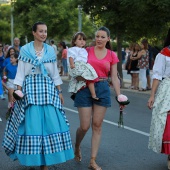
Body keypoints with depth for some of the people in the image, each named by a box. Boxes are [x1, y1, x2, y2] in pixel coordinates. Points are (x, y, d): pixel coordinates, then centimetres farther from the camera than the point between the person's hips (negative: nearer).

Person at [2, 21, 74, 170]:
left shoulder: (51, 50, 9)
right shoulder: (25, 50, 2)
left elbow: (55, 73, 13)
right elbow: (20, 73, 2)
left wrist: (59, 91, 9)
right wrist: (18, 91, -6)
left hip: (48, 89, 2)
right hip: (30, 89, -2)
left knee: (51, 123, -5)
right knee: (32, 124, -5)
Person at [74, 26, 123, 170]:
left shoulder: (112, 55, 6)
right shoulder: (87, 51, 2)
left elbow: (114, 78, 7)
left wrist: (119, 96, 1)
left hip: (103, 89, 2)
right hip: (85, 89, -1)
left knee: (97, 125, 3)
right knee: (85, 126, -2)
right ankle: (77, 147, 31)